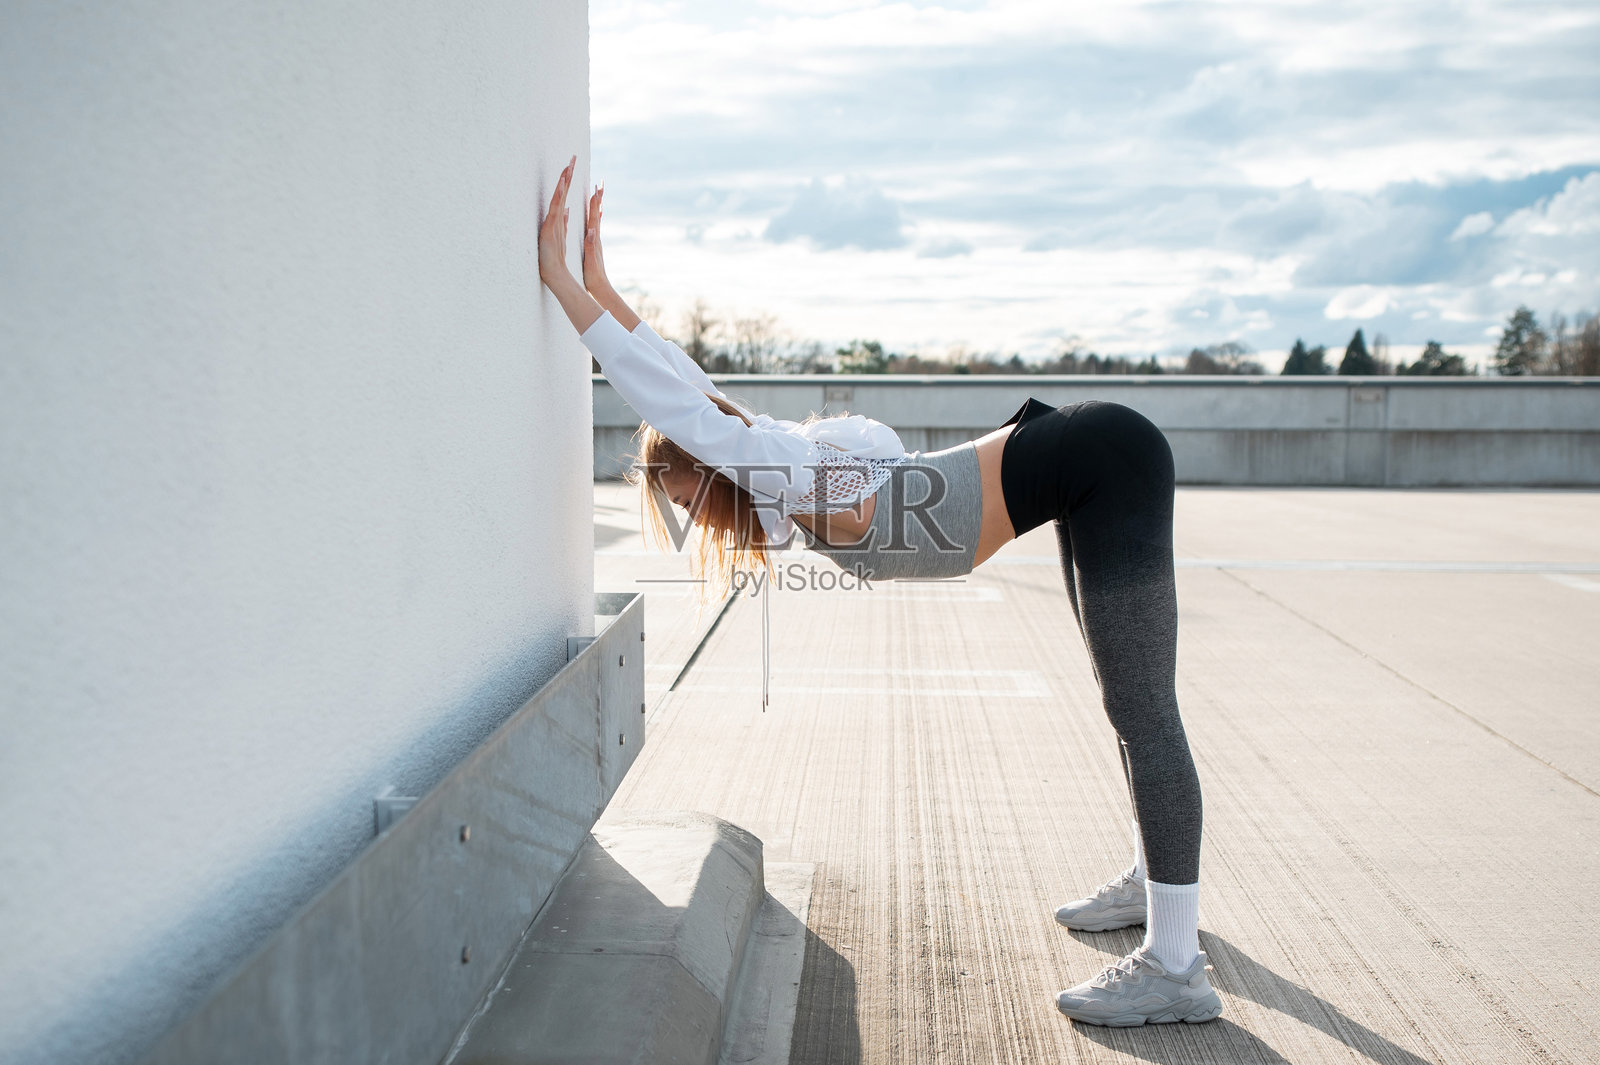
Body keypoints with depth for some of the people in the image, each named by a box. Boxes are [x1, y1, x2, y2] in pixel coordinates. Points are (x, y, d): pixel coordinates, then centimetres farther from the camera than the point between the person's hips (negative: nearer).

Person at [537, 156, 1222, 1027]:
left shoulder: (781, 465, -19)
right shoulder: (787, 469, 5)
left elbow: (669, 392, -25)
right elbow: (674, 379, 14)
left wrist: (559, 274, -20)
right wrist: (599, 285, 12)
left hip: (1110, 459, -10)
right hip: (1084, 470, 10)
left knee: (1141, 714, -9)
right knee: (1131, 702, 19)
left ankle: (1176, 967, -3)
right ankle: (1151, 881, 35)